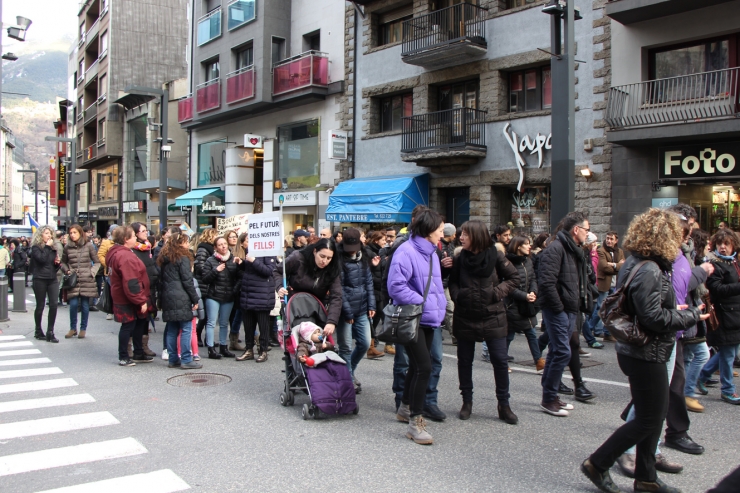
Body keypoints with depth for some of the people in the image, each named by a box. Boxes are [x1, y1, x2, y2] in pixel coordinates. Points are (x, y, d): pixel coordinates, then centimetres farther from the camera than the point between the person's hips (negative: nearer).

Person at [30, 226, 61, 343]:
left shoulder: (53, 248, 13)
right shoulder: (36, 247, -2)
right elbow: (42, 259, -21)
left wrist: (57, 263, -1)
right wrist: (47, 247, -12)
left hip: (53, 279, 4)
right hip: (40, 279, -4)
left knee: (54, 304, -7)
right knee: (40, 306, 5)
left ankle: (50, 332, -1)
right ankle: (38, 331, 21)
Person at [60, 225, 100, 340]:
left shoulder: (89, 246, 1)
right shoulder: (67, 247, 5)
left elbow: (97, 262, 6)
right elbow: (63, 263, 17)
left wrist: (92, 272, -7)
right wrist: (67, 271, -1)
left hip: (86, 281, -1)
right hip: (73, 281, 1)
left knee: (85, 305, 4)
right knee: (73, 304, -4)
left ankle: (83, 329, 17)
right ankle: (73, 328, 13)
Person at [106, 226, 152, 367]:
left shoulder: (115, 253, 11)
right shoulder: (125, 256, -23)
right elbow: (131, 283, -27)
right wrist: (141, 301, -22)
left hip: (121, 298, 10)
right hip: (128, 301, -10)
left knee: (139, 324, 17)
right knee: (128, 326, 1)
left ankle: (139, 354, 28)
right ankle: (123, 357, 13)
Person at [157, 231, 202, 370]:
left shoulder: (163, 258, 14)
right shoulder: (183, 258, -8)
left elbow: (162, 278, 15)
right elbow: (187, 281, -11)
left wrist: (162, 299, 17)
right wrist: (195, 299, -6)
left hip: (167, 298, 8)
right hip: (181, 299, -8)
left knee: (172, 330, 11)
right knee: (186, 329, -3)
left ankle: (173, 359, 15)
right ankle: (186, 360, -3)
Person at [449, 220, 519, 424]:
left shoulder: (495, 256, -6)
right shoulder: (461, 259, 1)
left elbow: (514, 278, 0)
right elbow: (453, 282, 11)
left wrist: (497, 292, -11)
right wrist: (457, 296, -8)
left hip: (492, 317, -2)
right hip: (465, 317, 2)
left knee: (500, 360, 1)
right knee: (464, 360, 9)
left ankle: (504, 405, 14)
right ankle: (467, 401, 25)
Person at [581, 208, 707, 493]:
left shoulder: (635, 263, 9)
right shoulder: (649, 271, -23)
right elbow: (653, 317, -27)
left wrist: (676, 311, 10)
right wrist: (691, 316, -14)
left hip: (640, 351, 11)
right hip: (646, 354, -10)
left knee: (657, 412, 19)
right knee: (647, 420, 2)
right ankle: (597, 464, 12)